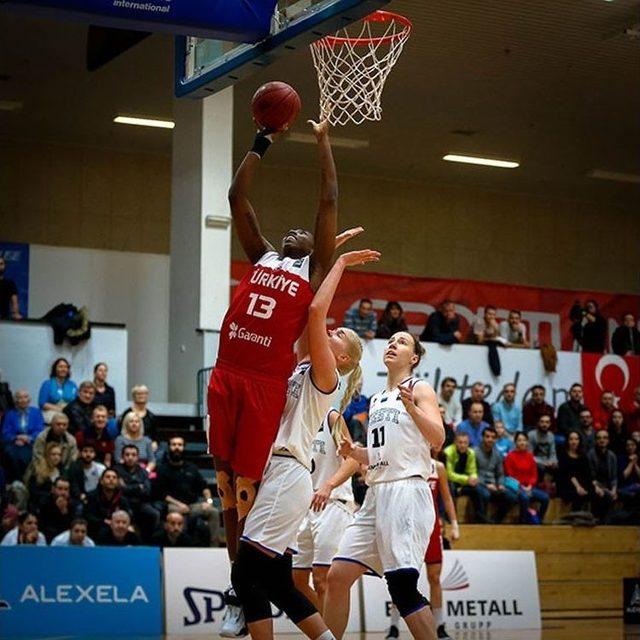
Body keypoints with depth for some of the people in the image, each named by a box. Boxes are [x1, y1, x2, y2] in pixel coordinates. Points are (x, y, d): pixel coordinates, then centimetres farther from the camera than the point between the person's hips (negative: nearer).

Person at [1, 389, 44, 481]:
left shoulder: (36, 412, 15)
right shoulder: (10, 414, 17)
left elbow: (40, 431, 3)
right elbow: (6, 433, 7)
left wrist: (29, 438, -16)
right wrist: (16, 438, -14)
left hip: (32, 443, -1)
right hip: (14, 444, 1)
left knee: (26, 456, -35)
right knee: (12, 455, -33)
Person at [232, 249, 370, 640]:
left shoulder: (325, 373, -2)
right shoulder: (302, 367, 21)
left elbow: (316, 310, -12)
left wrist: (340, 263, -4)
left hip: (287, 474, -9)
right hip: (277, 472, 9)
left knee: (246, 574, -15)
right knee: (277, 582, 10)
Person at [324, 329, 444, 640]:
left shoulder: (419, 389, 2)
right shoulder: (377, 399, 23)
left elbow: (438, 439, -11)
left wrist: (411, 407, -25)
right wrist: (354, 452, 10)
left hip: (407, 490, -8)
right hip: (376, 494, 8)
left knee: (402, 586, -15)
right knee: (337, 576, 1)